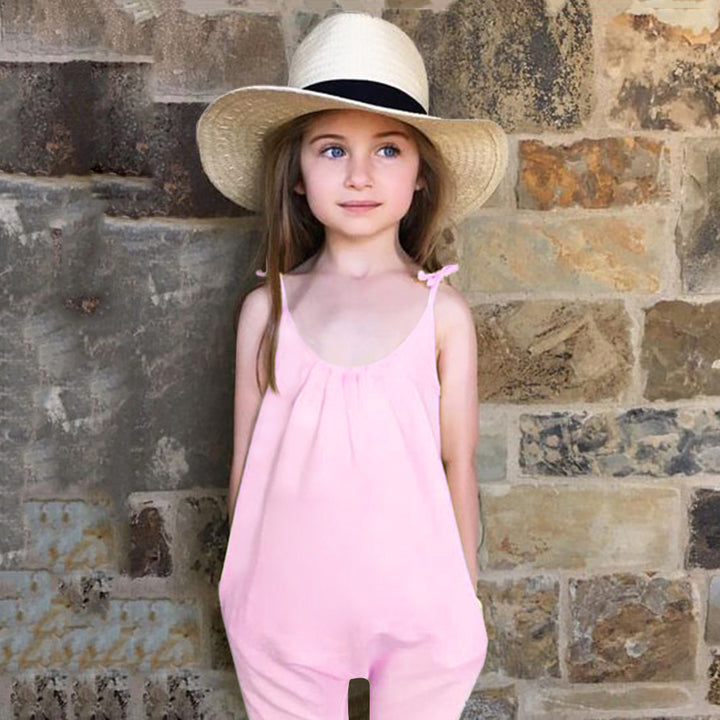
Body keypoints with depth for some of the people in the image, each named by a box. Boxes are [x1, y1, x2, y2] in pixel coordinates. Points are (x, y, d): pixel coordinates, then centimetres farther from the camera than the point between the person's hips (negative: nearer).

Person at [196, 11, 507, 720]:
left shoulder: (442, 311, -4)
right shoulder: (268, 308, -1)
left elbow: (458, 463, 2)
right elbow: (246, 458, 6)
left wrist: (462, 594, 9)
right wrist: (242, 582, 12)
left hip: (417, 606, -1)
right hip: (284, 602, 1)